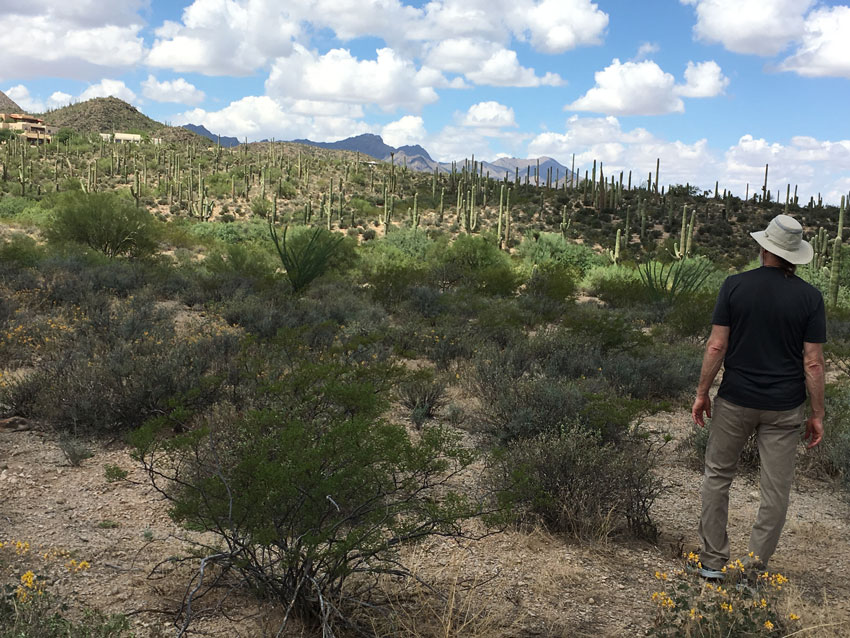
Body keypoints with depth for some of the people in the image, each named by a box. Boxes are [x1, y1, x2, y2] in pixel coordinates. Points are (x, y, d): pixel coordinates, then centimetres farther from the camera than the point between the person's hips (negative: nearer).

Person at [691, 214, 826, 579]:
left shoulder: (735, 286, -7)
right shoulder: (810, 297, -6)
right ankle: (756, 566, 17)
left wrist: (702, 393, 2)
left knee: (717, 476, 15)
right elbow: (813, 362, -7)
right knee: (775, 489, 10)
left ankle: (712, 561, 19)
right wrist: (817, 414, 2)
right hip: (785, 409, 0)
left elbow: (717, 346, -8)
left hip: (735, 400, 0)